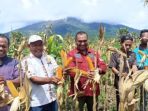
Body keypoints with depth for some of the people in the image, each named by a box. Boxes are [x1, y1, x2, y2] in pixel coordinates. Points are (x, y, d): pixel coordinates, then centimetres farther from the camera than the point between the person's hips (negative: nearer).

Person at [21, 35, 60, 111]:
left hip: (52, 99, 5)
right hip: (37, 102, -5)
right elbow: (33, 79, -18)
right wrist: (49, 80, -33)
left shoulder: (49, 58, 9)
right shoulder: (26, 61, -7)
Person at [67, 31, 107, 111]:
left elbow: (103, 66, 6)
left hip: (93, 90, 4)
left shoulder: (94, 53, 12)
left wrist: (98, 70, -18)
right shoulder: (71, 54, -1)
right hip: (78, 91, -4)